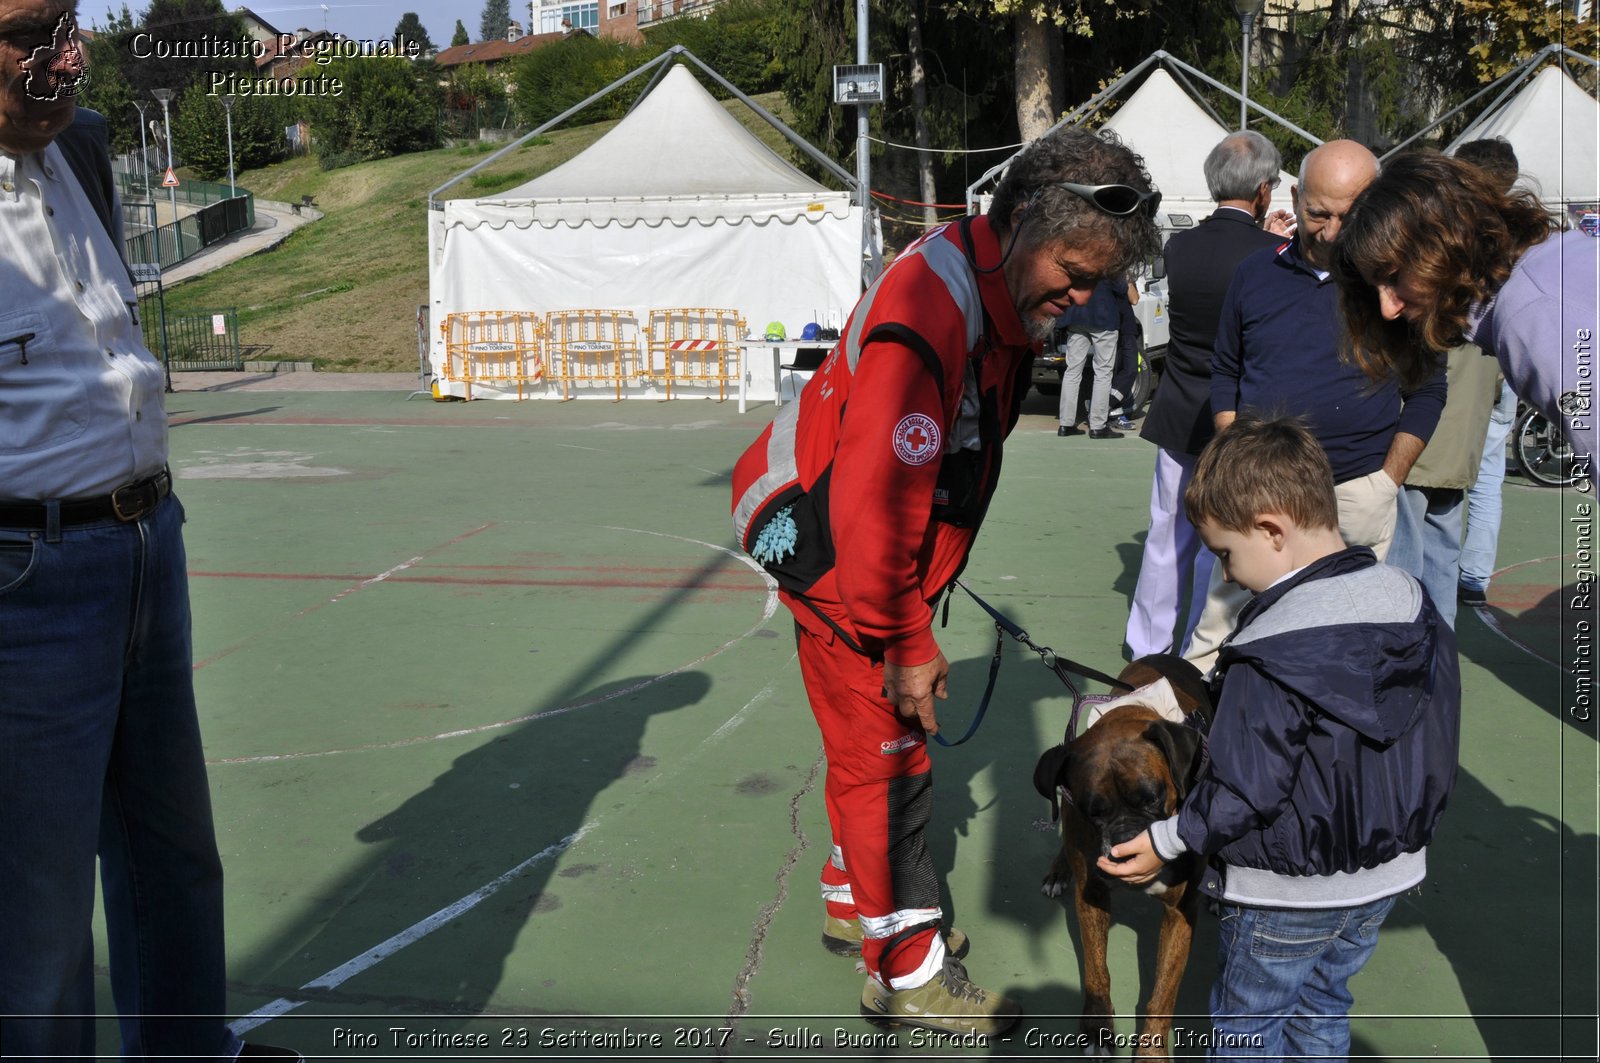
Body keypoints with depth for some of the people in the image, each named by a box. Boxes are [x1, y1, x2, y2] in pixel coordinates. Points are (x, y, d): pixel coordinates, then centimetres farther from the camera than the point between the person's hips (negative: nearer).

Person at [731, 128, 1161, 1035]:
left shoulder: (1009, 293, 2)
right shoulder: (931, 311, -31)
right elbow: (875, 502, -33)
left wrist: (922, 594, 19)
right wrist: (906, 641, -24)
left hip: (888, 543, 9)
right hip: (830, 550, -9)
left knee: (879, 740, 20)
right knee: (887, 751, -1)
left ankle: (856, 903, 39)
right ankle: (906, 969, 13)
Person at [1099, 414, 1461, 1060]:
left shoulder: (1272, 654, -28)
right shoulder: (1410, 603, -4)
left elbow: (1245, 790, -24)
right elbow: (1430, 743, 7)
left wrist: (1167, 842, -10)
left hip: (1287, 893, -7)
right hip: (1389, 871, 7)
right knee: (1321, 1005, 25)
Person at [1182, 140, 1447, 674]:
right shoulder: (1255, 274, 7)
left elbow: (1426, 391, 7)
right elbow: (1225, 371, 15)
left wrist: (1387, 483, -2)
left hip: (1357, 494, -1)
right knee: (1217, 627, 3)